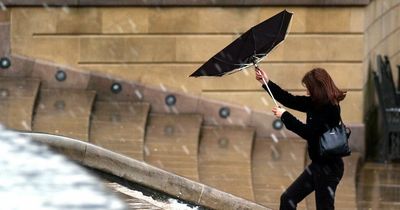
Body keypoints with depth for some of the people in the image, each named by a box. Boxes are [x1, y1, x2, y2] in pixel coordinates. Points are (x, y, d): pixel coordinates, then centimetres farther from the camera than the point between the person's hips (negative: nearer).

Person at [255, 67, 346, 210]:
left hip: (328, 167, -9)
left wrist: (285, 116, -16)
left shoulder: (330, 109, -20)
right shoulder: (315, 104, 6)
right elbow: (292, 101, 13)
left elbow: (308, 132, -24)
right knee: (288, 198, 11)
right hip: (318, 165, 10)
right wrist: (267, 83, 12)